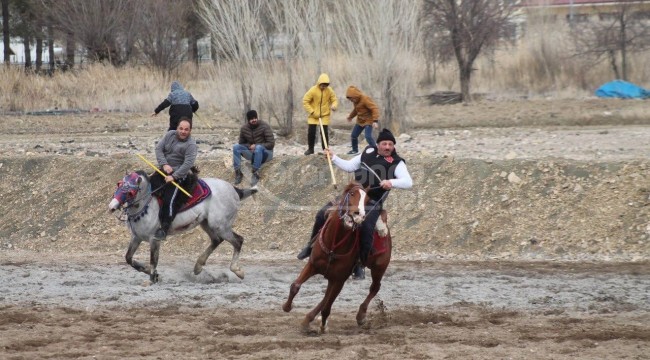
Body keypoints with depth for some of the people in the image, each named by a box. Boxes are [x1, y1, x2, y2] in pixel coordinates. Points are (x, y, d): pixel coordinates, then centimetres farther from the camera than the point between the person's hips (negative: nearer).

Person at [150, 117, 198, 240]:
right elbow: (159, 148, 1)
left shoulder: (191, 144, -14)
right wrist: (164, 164, -13)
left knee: (169, 200, -22)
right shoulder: (170, 135, 4)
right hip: (165, 170, 7)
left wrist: (174, 176, -26)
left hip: (180, 174, -7)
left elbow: (188, 163, -22)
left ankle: (164, 228, -22)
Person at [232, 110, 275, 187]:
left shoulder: (264, 127, -14)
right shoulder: (244, 128, -2)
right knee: (236, 146, -17)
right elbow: (241, 143, 11)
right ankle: (238, 172, -22)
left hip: (265, 153, -4)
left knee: (258, 147, -38)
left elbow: (271, 144, -17)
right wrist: (249, 147, -12)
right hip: (252, 153, 4)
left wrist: (256, 146, -23)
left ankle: (256, 174, -33)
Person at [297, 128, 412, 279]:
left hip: (372, 203, -5)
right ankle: (313, 245, 21)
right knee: (323, 214, -1)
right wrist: (333, 158, 10)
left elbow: (408, 182, -17)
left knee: (366, 228, -28)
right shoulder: (368, 153, 11)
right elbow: (349, 166, 20)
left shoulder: (397, 163, -4)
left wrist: (392, 182, -34)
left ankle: (360, 266, -13)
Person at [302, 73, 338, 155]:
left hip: (325, 115, 1)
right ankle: (310, 149, 17)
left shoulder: (329, 91, -7)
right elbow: (305, 101, -11)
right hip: (313, 116, -1)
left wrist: (334, 106, -22)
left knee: (324, 133, -1)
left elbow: (334, 100, 3)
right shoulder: (313, 90, -14)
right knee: (311, 132, 1)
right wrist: (312, 112, -16)